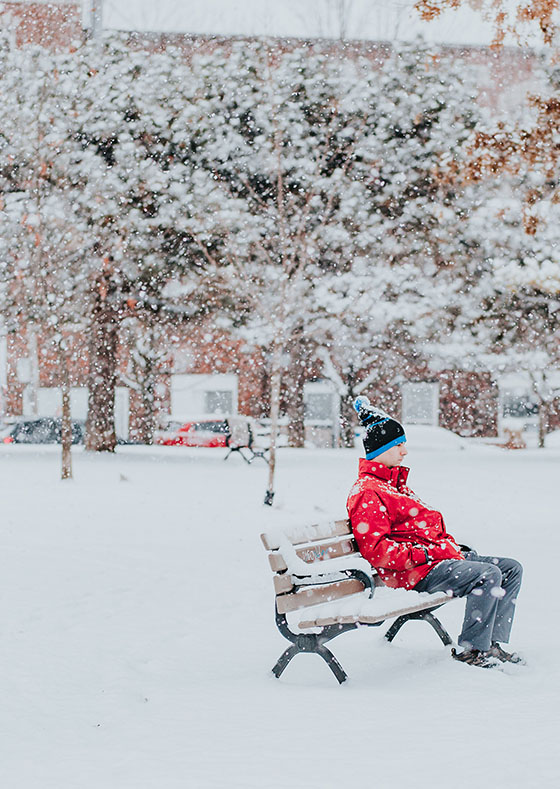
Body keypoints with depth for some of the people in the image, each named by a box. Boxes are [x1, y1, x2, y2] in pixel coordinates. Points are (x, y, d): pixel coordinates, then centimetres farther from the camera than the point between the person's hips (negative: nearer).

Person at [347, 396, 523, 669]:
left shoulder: (395, 483, 24)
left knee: (511, 569, 6)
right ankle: (470, 648, -15)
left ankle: (494, 643, 2)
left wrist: (454, 546, 14)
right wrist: (420, 554, -22)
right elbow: (374, 549, -20)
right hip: (418, 573, -11)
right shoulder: (366, 493, -10)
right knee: (488, 574, -28)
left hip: (440, 555, 11)